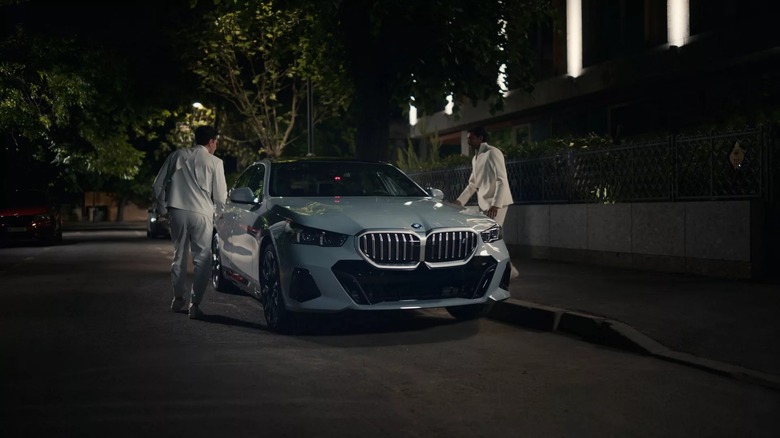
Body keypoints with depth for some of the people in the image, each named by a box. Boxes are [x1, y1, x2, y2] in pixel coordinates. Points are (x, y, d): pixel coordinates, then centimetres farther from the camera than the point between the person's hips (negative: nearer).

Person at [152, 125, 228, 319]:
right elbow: (220, 196, 0)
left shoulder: (177, 155, 8)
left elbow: (158, 186, 8)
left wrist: (163, 208, 19)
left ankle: (178, 299, 27)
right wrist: (217, 209, 21)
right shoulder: (214, 162, -1)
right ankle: (195, 304, -3)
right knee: (202, 260, 4)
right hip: (201, 214, -4)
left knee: (179, 256, 18)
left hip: (177, 212, 4)